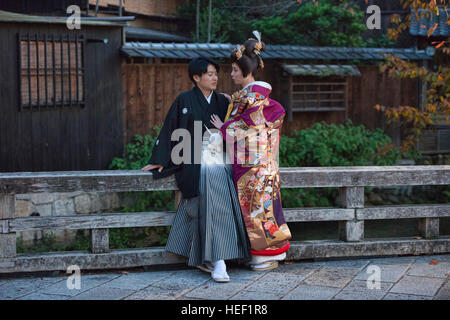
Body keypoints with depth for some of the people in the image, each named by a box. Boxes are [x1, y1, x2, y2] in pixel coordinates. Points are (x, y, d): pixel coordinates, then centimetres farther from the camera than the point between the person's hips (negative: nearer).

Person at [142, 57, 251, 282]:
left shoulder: (222, 102, 16)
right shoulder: (184, 101, 4)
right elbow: (169, 129, 4)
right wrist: (160, 161, 0)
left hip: (220, 162, 4)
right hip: (197, 164, -4)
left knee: (225, 204, -18)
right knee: (214, 203, -24)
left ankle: (205, 259, -12)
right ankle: (218, 262, -24)